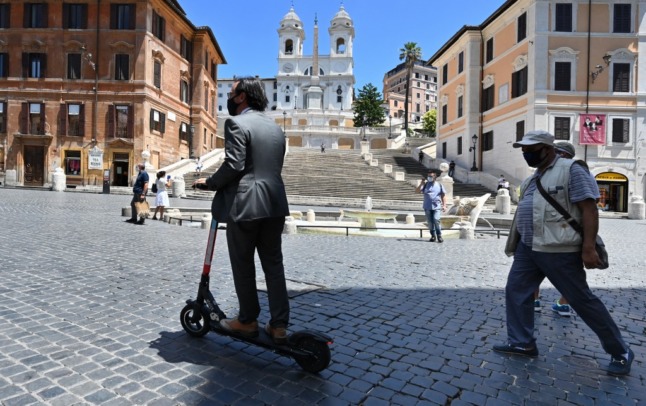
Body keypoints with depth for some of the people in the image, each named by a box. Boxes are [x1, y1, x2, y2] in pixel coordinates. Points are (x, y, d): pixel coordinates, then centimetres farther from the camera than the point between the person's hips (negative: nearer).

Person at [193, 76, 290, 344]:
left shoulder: (236, 123, -7)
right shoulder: (275, 127, 16)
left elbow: (234, 165, -17)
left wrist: (210, 183, -2)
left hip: (244, 204, -7)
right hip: (274, 203, 7)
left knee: (243, 266, 8)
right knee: (274, 264, 10)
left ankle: (247, 321, 22)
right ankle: (279, 325, 14)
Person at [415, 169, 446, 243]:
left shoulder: (439, 185, 8)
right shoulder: (425, 184, 8)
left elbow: (443, 196, 10)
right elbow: (417, 191, 0)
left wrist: (444, 205, 2)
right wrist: (421, 184, -13)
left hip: (437, 207, -2)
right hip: (427, 207, 2)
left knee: (436, 220, -17)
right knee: (430, 222, 5)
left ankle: (439, 236, -8)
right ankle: (433, 236, 16)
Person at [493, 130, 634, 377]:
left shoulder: (570, 170, -10)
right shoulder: (532, 178, 15)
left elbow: (589, 209, -15)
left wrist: (588, 247, -22)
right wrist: (517, 242, 23)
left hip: (559, 250, -8)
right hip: (527, 247, 8)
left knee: (582, 300, 2)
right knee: (516, 290, 7)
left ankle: (620, 352, 21)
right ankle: (522, 342, 19)